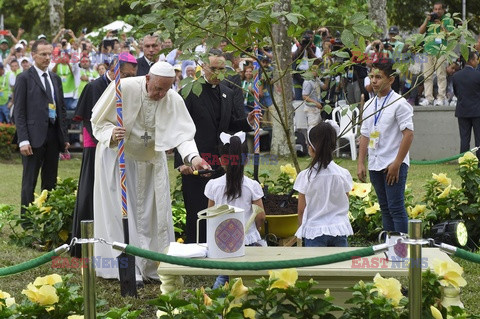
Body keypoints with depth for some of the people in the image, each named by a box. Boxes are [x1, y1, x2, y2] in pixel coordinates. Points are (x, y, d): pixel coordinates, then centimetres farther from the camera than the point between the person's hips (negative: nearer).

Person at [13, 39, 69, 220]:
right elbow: (19, 112, -7)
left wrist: (65, 137, 10)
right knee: (29, 182, -2)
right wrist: (23, 140, -14)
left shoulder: (56, 79, 15)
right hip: (34, 136, -6)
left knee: (51, 182, 9)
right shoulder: (24, 78, -3)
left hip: (53, 136, 6)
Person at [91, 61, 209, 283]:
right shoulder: (124, 88, -22)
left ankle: (155, 266, 15)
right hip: (118, 158, -3)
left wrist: (193, 157, -44)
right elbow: (99, 120, -12)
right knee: (122, 213, -4)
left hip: (151, 160, 3)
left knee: (153, 212, 5)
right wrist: (111, 134, -33)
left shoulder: (174, 100, -15)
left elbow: (183, 134, -24)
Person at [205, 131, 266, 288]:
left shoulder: (213, 185, -3)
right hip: (248, 239, -2)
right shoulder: (252, 185, -6)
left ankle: (219, 287, -10)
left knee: (223, 274, 13)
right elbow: (261, 217, -2)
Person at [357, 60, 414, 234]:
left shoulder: (399, 103, -8)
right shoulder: (369, 105, 13)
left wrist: (397, 164, -17)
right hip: (374, 165, 7)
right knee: (385, 208, 11)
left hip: (394, 164, -7)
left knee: (396, 208, -8)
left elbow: (408, 134, -13)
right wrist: (360, 163, 9)